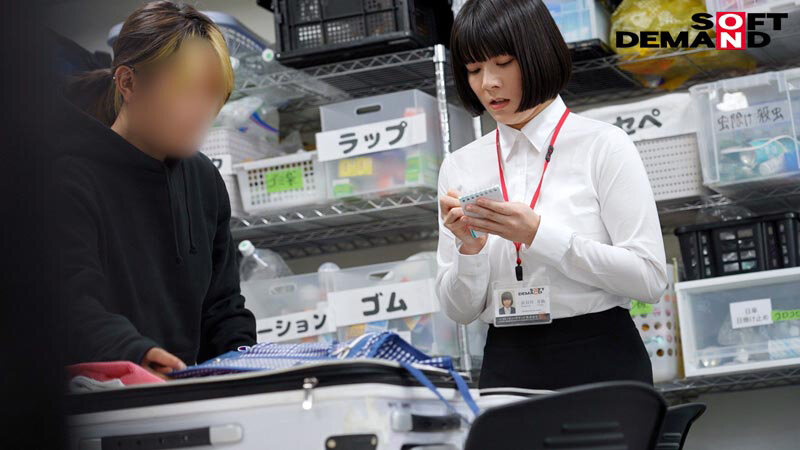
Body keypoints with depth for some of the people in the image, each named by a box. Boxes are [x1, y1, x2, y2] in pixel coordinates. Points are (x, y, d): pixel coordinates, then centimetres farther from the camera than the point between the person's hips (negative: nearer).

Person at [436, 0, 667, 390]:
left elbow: (649, 277, -10)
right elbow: (460, 310, 8)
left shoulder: (604, 146, -3)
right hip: (506, 369, 3)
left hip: (601, 368, -3)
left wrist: (539, 234, -17)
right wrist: (469, 250, -12)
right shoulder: (460, 167, 8)